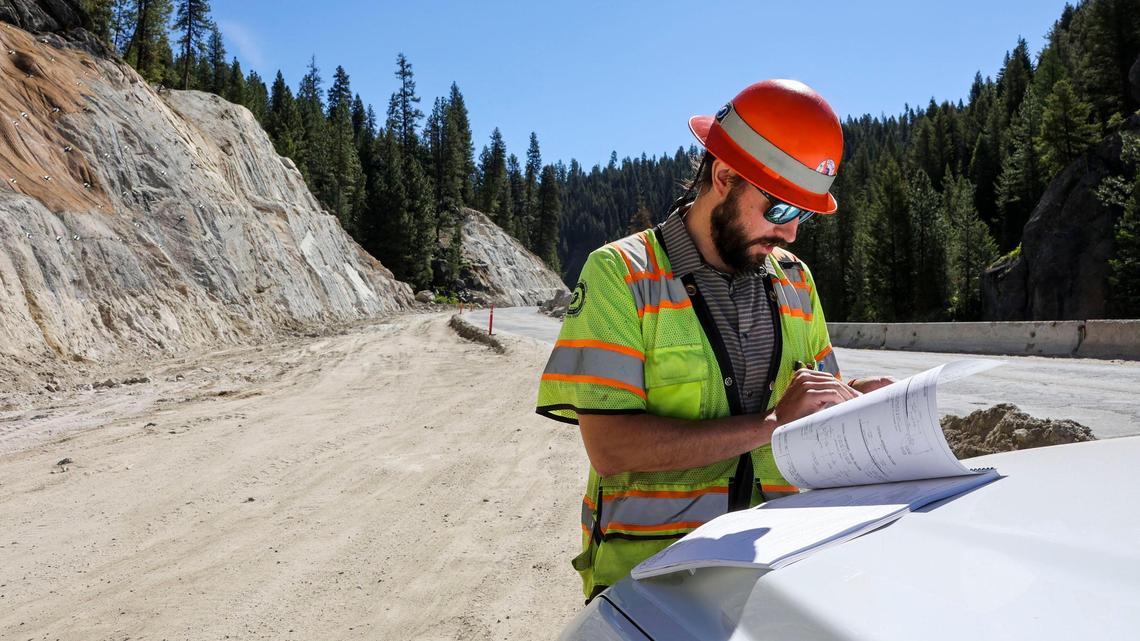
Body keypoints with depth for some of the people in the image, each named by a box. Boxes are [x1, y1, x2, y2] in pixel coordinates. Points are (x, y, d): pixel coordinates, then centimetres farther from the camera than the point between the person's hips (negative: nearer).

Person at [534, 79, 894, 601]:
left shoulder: (794, 279, 12)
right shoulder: (620, 274, -7)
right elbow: (609, 447, -16)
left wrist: (848, 403, -4)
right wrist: (771, 422, -16)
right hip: (648, 572, -5)